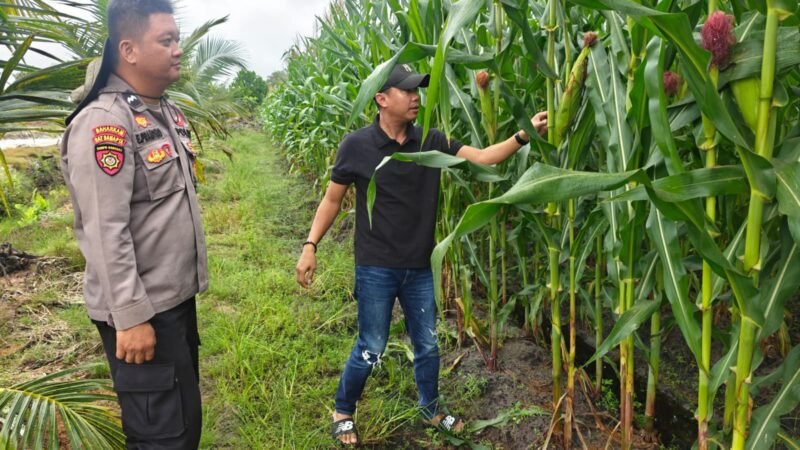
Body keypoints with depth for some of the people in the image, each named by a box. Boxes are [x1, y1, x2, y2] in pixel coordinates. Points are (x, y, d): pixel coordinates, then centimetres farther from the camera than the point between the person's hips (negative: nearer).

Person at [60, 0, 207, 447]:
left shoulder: (170, 112, 10)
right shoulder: (103, 122, -18)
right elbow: (105, 232, -22)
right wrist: (132, 316, -22)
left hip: (178, 298, 9)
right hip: (142, 310, -8)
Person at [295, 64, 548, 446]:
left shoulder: (431, 141, -1)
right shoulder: (357, 145, -10)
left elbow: (483, 157, -6)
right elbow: (332, 200, -3)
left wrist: (525, 135, -18)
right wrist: (310, 246, -9)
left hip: (420, 267, 4)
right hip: (376, 268, -4)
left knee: (427, 345, 17)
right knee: (371, 350, 7)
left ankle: (431, 410, 41)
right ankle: (342, 411, 32)